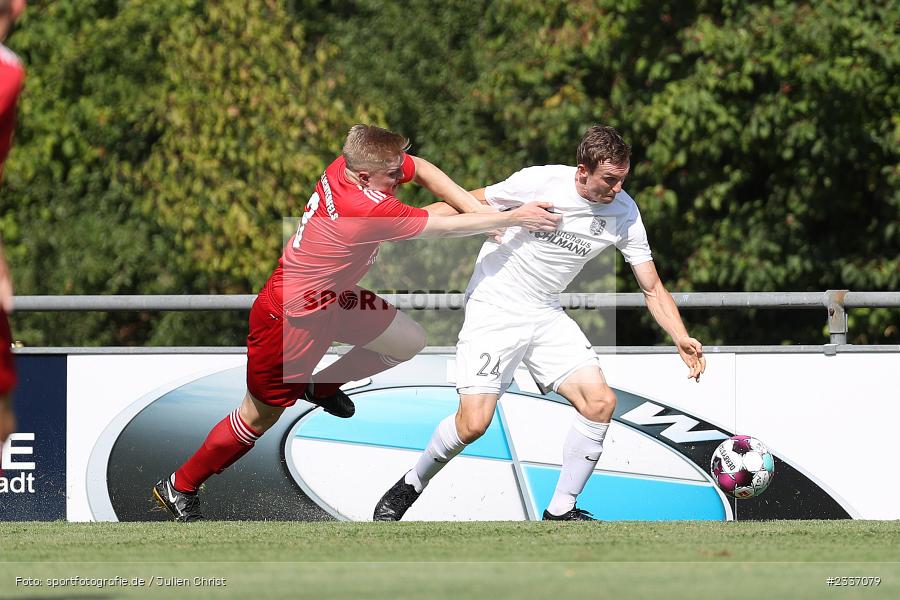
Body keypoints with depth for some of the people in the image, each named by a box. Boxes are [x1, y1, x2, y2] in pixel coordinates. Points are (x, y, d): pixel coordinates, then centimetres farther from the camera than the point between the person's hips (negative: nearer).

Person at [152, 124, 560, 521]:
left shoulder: (354, 161, -13)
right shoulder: (365, 210, -35)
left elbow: (422, 169, 2)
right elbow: (444, 227, -26)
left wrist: (477, 209, -8)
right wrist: (512, 218, -16)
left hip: (331, 299, 9)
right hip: (291, 319, -9)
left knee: (409, 343, 12)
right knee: (260, 417, 5)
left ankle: (323, 387, 31)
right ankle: (179, 487, 22)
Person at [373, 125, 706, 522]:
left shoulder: (624, 213, -5)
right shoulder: (540, 182, -17)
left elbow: (653, 288, 0)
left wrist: (682, 339, -14)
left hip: (545, 316, 5)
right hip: (493, 309, -5)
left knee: (600, 402, -12)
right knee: (474, 423, -17)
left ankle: (561, 511, 2)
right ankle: (411, 486, 11)